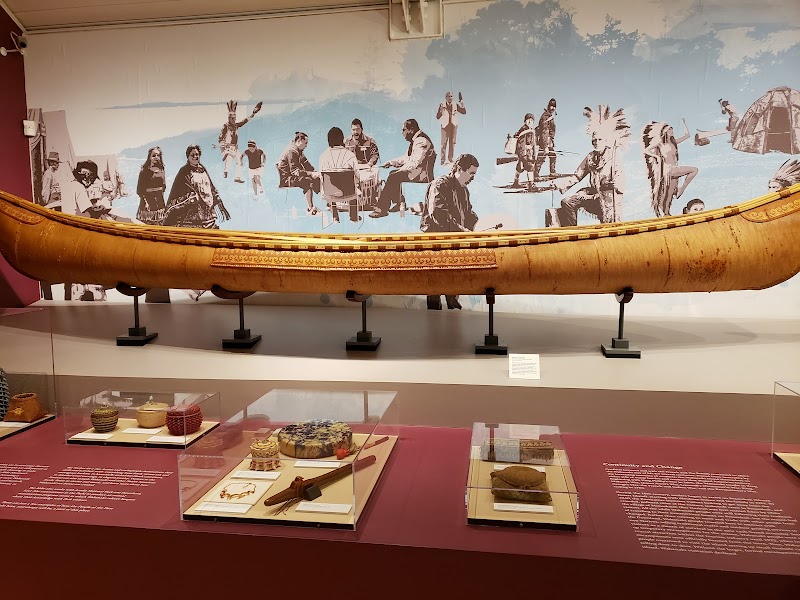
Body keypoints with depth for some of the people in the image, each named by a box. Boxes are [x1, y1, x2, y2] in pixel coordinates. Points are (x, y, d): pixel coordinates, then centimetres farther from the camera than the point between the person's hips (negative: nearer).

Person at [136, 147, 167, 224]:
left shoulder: (161, 169, 9)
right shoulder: (145, 170, -5)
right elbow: (139, 189, -7)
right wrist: (145, 201, -14)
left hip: (160, 201, 4)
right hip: (148, 199, -4)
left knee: (159, 224, 3)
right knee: (147, 223, -7)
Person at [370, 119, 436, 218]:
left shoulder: (422, 141, -19)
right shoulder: (415, 140, 14)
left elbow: (415, 163, -26)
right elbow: (406, 157, 20)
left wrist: (401, 169, -17)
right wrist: (391, 162, 10)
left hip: (422, 173, -11)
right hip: (416, 170, 11)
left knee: (393, 177, -18)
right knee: (393, 173, 10)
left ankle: (382, 209, -16)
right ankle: (399, 203, 9)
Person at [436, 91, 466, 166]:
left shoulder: (455, 105, 8)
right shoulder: (442, 105, 3)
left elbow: (464, 112, -1)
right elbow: (437, 117, 0)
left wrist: (461, 102, -7)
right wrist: (441, 110, -18)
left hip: (454, 125, 2)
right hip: (445, 125, -2)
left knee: (452, 142, 1)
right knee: (444, 142, -7)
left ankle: (450, 158, 7)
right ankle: (442, 159, -5)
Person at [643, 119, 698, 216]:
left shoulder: (673, 142, 15)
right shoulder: (660, 142, -2)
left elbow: (687, 135, 22)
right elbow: (646, 150, -5)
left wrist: (683, 123, 23)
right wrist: (657, 156, -15)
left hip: (673, 170, 6)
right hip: (667, 169, -6)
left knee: (670, 195, 5)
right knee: (694, 170, -15)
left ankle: (666, 214, 10)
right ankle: (681, 189, -6)